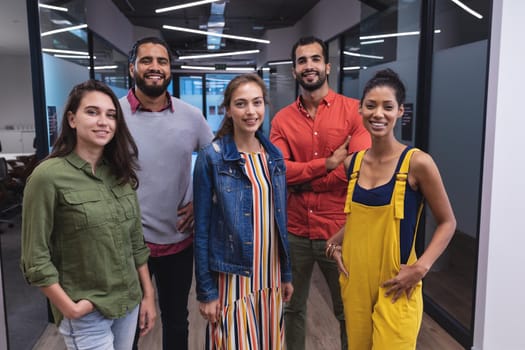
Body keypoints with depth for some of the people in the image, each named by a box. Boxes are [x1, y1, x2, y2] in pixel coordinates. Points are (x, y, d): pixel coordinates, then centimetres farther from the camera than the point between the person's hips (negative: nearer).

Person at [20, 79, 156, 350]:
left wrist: (148, 295, 8)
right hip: (86, 314, -5)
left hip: (129, 303, 6)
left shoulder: (121, 173, 2)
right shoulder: (48, 176, -15)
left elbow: (136, 240, 7)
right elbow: (35, 258, -12)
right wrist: (69, 308, -13)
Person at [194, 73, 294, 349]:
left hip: (270, 277, 5)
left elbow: (279, 220, 10)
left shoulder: (274, 156, 4)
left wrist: (286, 274, 12)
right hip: (232, 279, -5)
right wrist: (206, 290, -10)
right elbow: (202, 229, -10)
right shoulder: (211, 158, -11)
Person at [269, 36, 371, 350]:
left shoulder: (353, 110, -5)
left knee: (349, 312, 15)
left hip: (339, 231, -2)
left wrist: (300, 179, -11)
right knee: (292, 309, 20)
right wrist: (327, 163, -18)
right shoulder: (282, 119, 3)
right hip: (294, 231, 3)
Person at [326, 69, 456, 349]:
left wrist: (421, 267, -16)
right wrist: (334, 242, 2)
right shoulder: (352, 163, 2)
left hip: (396, 287, -5)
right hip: (354, 281, 5)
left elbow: (447, 222, -6)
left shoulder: (417, 162, -13)